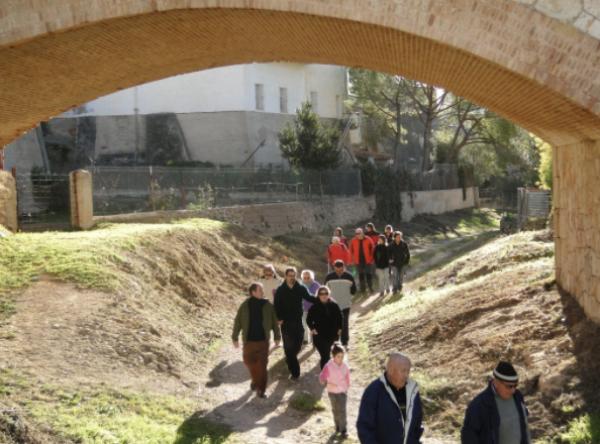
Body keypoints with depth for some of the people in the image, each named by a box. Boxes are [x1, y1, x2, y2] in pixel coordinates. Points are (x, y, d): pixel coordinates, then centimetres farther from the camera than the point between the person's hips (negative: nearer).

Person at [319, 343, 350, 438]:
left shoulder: (345, 366, -12)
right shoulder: (328, 366, -19)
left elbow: (347, 377, 1)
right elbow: (322, 377, -21)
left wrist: (347, 387, 7)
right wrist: (326, 382, -39)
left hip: (342, 391, 0)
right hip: (332, 392, 0)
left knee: (342, 410, -5)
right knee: (335, 410, 16)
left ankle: (343, 429, 5)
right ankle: (338, 425, 37)